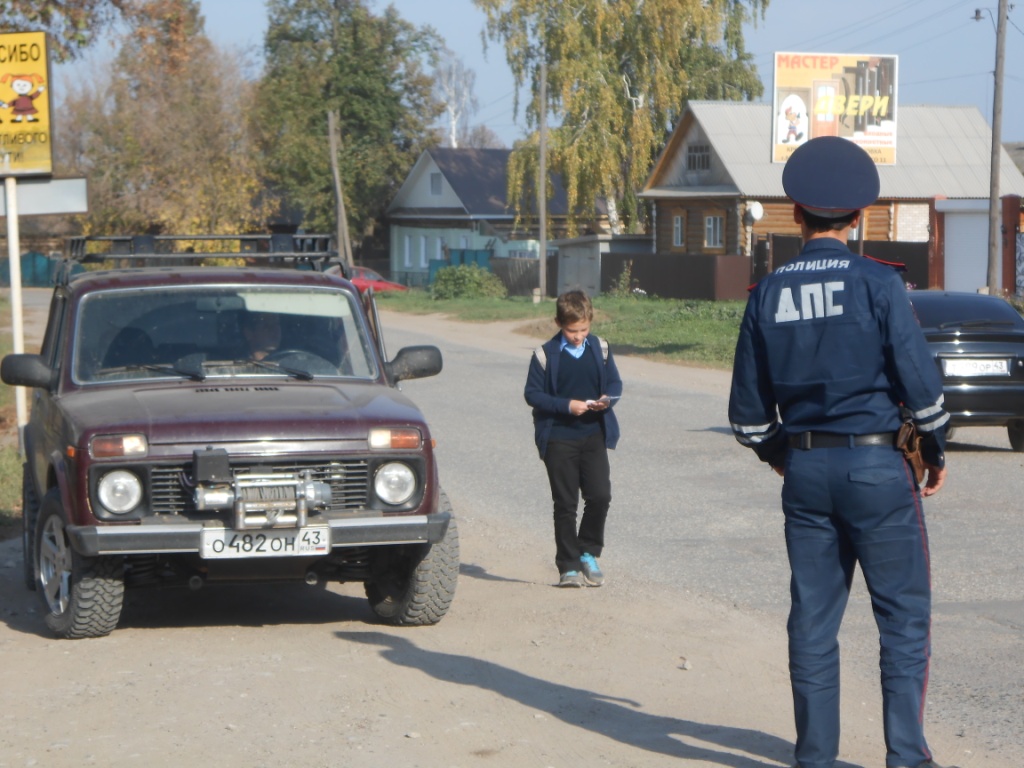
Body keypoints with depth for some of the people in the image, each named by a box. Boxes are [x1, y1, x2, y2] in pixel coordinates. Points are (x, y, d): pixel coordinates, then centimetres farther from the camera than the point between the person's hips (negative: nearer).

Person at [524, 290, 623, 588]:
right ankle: (568, 566, 9)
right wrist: (566, 406, -17)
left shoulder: (600, 348, 5)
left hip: (594, 434, 2)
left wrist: (607, 399, -11)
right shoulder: (545, 354, -5)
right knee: (565, 504, 1)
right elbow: (532, 393, -5)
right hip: (559, 438, -2)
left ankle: (588, 552, 15)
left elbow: (615, 382, 12)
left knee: (600, 496, -8)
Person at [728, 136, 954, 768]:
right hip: (876, 465, -4)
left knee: (813, 619, 9)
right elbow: (921, 382, -9)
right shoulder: (877, 283, -8)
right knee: (905, 615, 5)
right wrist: (936, 453, 6)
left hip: (804, 470, 4)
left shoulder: (768, 294, 3)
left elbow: (748, 410, 8)